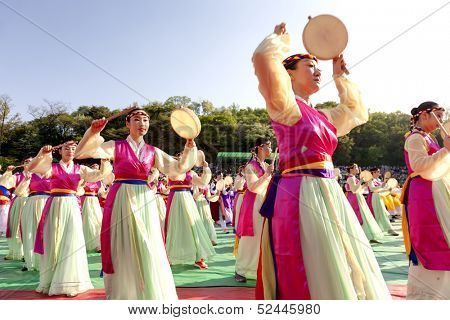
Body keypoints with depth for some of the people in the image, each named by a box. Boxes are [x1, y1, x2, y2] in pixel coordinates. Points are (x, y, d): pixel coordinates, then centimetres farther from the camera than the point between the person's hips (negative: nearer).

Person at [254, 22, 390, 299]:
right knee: (310, 280, -4)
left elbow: (357, 112, 38)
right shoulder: (286, 105, -2)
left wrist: (340, 77, 34)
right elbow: (263, 58, -17)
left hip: (328, 194, 9)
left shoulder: (321, 116, 20)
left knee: (340, 276, 16)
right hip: (300, 197, -9)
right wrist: (280, 39, 5)